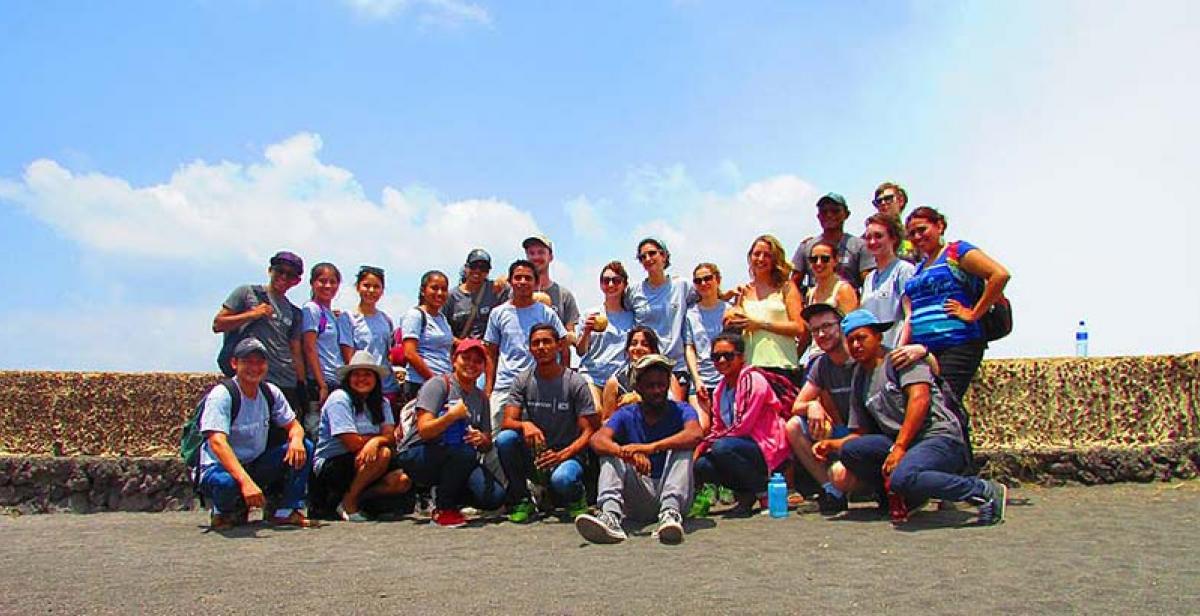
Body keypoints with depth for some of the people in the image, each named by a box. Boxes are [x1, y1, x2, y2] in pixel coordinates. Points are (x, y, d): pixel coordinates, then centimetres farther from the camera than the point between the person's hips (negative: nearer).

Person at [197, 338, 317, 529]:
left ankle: (286, 512, -6)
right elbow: (217, 442, -32)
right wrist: (245, 481, -45)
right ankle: (225, 511, -4)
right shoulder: (222, 395, -19)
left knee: (304, 448, -12)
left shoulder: (271, 393, 0)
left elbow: (294, 426, 7)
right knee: (226, 482, -40)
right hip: (221, 467, -6)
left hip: (257, 466, 6)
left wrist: (296, 439, -22)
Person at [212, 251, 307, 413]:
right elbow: (217, 325, 3)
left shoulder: (294, 313, 19)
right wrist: (251, 314, -8)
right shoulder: (247, 293, 8)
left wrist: (302, 386, 10)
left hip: (287, 384, 4)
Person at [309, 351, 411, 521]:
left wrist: (375, 441, -31)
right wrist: (380, 437, -3)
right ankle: (348, 502, -11)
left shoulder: (381, 403, 7)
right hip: (328, 466, -7)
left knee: (403, 481, -16)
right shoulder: (339, 398, -13)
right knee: (383, 454, -28)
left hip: (364, 463, 7)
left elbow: (390, 437, -8)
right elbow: (353, 443, -20)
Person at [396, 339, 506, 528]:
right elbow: (424, 430, -18)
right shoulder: (438, 384, -8)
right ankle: (443, 509, -12)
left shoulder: (481, 397, 11)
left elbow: (487, 446, 8)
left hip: (457, 463, 6)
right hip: (417, 456, -6)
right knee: (465, 452, -36)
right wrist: (451, 415, -32)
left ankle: (442, 494, 11)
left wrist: (482, 439, -15)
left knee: (495, 498, -16)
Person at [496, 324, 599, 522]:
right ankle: (521, 500, -7)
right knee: (505, 438, -27)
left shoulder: (576, 383, -6)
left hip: (567, 455, -3)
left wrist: (562, 455, -24)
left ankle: (576, 497, 4)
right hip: (531, 453, 3)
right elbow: (507, 422, -7)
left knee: (561, 479, -36)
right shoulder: (522, 381, 2)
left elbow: (588, 431, -8)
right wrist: (525, 425, -31)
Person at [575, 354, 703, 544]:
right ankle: (610, 516, -41)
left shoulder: (681, 411, 0)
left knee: (681, 446, -21)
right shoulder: (627, 415, 4)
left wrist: (652, 447, -38)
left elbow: (695, 435, -25)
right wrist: (628, 454, -37)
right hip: (638, 499, 2)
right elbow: (597, 439, -16)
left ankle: (670, 512, -41)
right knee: (612, 452, -16)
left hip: (674, 492, -1)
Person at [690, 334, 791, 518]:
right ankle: (746, 495, 6)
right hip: (742, 447, 8)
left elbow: (743, 425, -18)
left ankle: (763, 491, -11)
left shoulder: (753, 379, -10)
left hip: (767, 449, -8)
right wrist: (701, 446, -7)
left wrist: (709, 442, -13)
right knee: (700, 465, -14)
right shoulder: (720, 389, 15)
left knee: (722, 448, -33)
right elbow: (718, 428, 13)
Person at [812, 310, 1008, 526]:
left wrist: (898, 448, -21)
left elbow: (920, 398, -16)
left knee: (902, 477, -35)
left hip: (941, 438, -6)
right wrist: (832, 445, 1)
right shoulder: (859, 381, 20)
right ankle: (905, 497, 0)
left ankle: (986, 492, -16)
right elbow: (860, 434, 21)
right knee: (849, 450, -14)